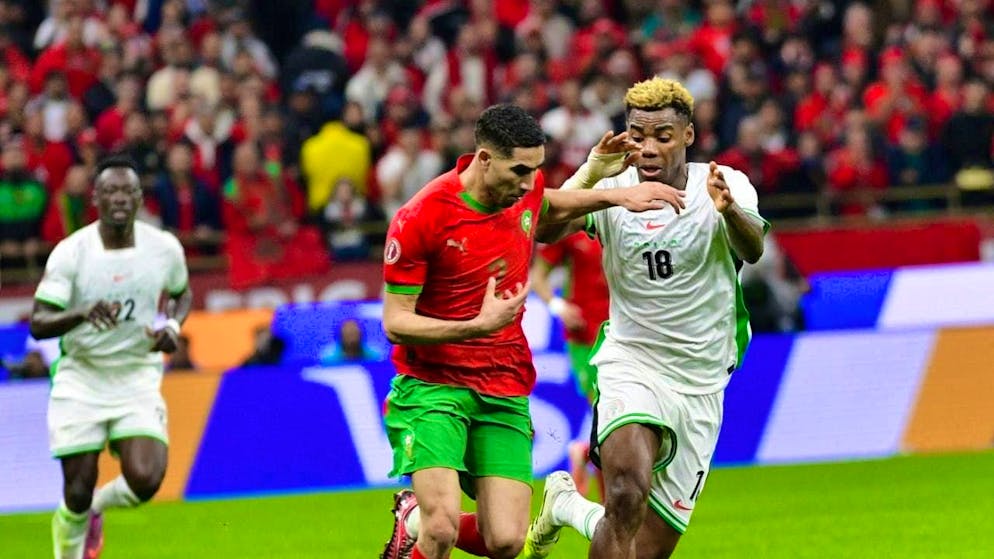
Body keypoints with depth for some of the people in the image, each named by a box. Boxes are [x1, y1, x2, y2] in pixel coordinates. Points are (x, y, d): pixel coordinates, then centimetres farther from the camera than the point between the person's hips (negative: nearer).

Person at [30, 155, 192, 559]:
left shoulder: (165, 248, -5)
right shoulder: (70, 252, -13)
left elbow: (182, 294, 17)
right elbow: (38, 324, -16)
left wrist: (172, 327, -5)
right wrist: (83, 314, -36)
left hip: (138, 379, 1)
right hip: (81, 380, -1)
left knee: (144, 482, -18)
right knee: (78, 492, -4)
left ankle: (96, 506, 18)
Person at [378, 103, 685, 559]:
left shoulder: (525, 190, 1)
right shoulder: (419, 219, -16)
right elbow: (396, 323, -13)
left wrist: (614, 194, 13)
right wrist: (478, 326, -26)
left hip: (506, 391, 5)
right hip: (432, 386, -5)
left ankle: (419, 518, 22)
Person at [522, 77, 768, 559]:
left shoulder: (726, 186, -6)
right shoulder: (612, 189, -6)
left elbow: (752, 250, -25)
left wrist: (729, 211, -48)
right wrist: (594, 176, -44)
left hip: (700, 388, 2)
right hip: (631, 368, -2)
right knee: (628, 495, -31)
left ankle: (566, 506, 32)